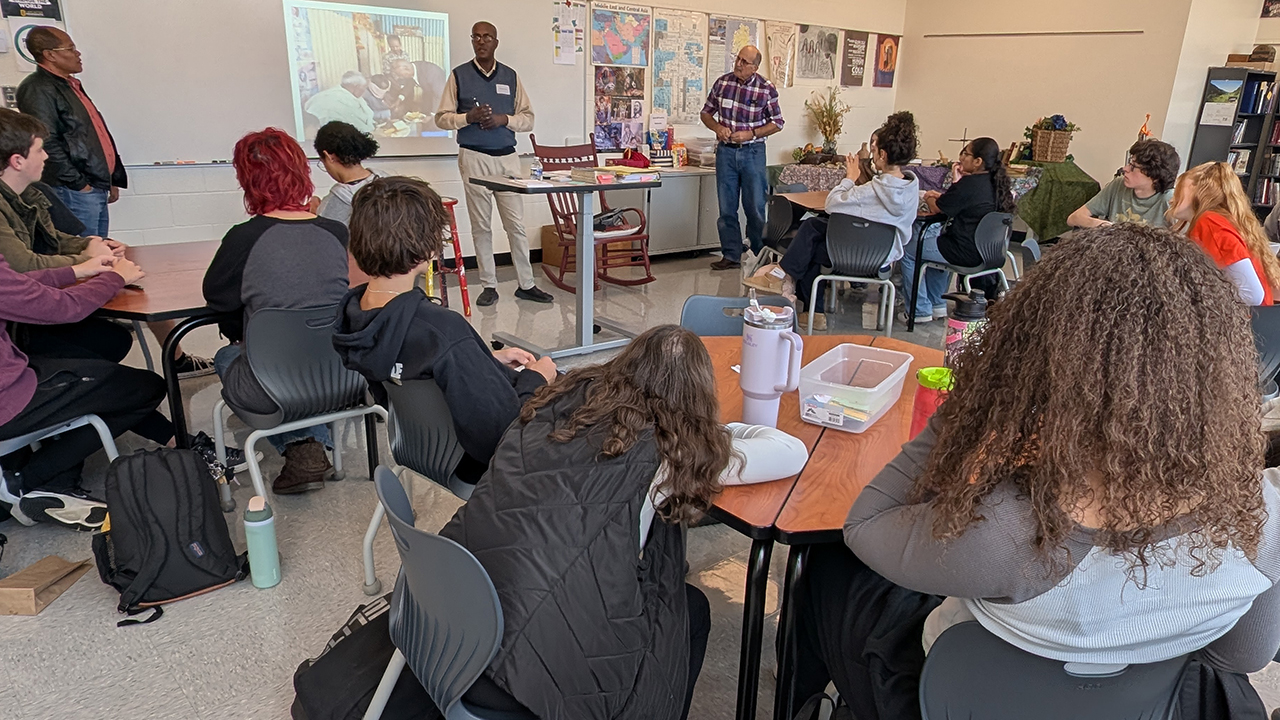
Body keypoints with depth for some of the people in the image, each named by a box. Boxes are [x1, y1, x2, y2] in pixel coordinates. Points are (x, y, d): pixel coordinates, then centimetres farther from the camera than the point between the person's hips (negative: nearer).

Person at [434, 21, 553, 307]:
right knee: (481, 225, 3)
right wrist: (469, 116, -14)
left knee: (516, 223, 1)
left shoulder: (511, 77, 10)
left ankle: (526, 284, 9)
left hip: (507, 157, 2)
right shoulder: (459, 75, 5)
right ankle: (489, 286, 11)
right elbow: (442, 118, 3)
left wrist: (504, 119, -10)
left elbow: (528, 118, 9)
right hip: (474, 157, -1)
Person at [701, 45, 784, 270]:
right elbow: (706, 112, 11)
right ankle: (731, 255, 14)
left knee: (755, 207, 2)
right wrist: (718, 127, -10)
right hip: (726, 150, 3)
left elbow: (777, 123, 0)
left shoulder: (767, 89, -6)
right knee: (726, 207, 5)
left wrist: (751, 134, -14)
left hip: (752, 152, -2)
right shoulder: (722, 82, 1)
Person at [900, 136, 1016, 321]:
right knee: (936, 241, 35)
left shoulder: (969, 184, -22)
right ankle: (937, 305, 36)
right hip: (989, 249, 10)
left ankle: (920, 311, 10)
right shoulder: (996, 183, 5)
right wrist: (957, 183, 8)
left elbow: (937, 208, -11)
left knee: (908, 251, 3)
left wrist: (929, 198, 10)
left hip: (966, 253, -10)